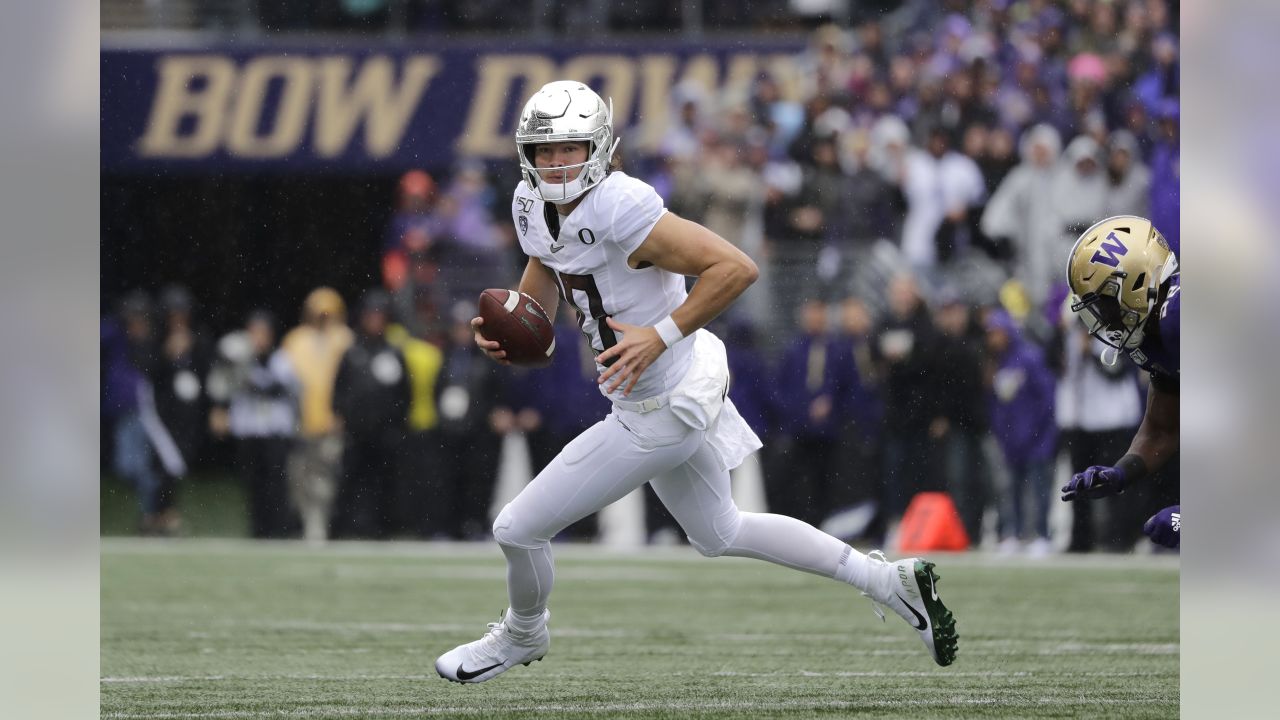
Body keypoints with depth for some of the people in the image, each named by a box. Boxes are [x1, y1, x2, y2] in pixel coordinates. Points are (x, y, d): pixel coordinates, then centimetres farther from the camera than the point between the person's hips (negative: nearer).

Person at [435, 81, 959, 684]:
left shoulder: (620, 208, -28)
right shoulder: (533, 205, -2)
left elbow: (735, 268, -29)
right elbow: (541, 291, 14)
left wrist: (660, 336, -30)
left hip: (660, 412, -10)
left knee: (518, 528, 1)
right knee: (718, 533, 28)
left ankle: (522, 635, 34)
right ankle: (892, 581, 35)